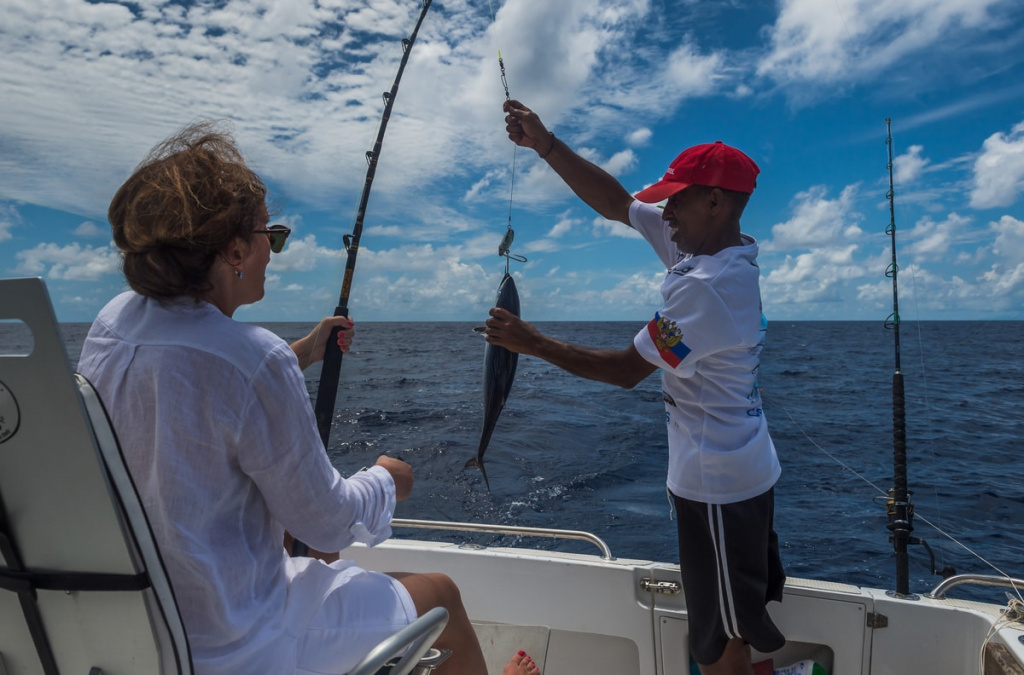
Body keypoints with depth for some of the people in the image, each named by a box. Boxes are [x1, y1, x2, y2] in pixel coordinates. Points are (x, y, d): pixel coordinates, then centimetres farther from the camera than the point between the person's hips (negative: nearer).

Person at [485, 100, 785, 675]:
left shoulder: (706, 285, -25)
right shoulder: (707, 246, 4)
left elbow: (626, 370, -20)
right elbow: (616, 202, 6)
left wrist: (535, 343, -12)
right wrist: (546, 145, 2)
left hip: (718, 487, -9)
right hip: (750, 473, 10)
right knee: (746, 621, 27)